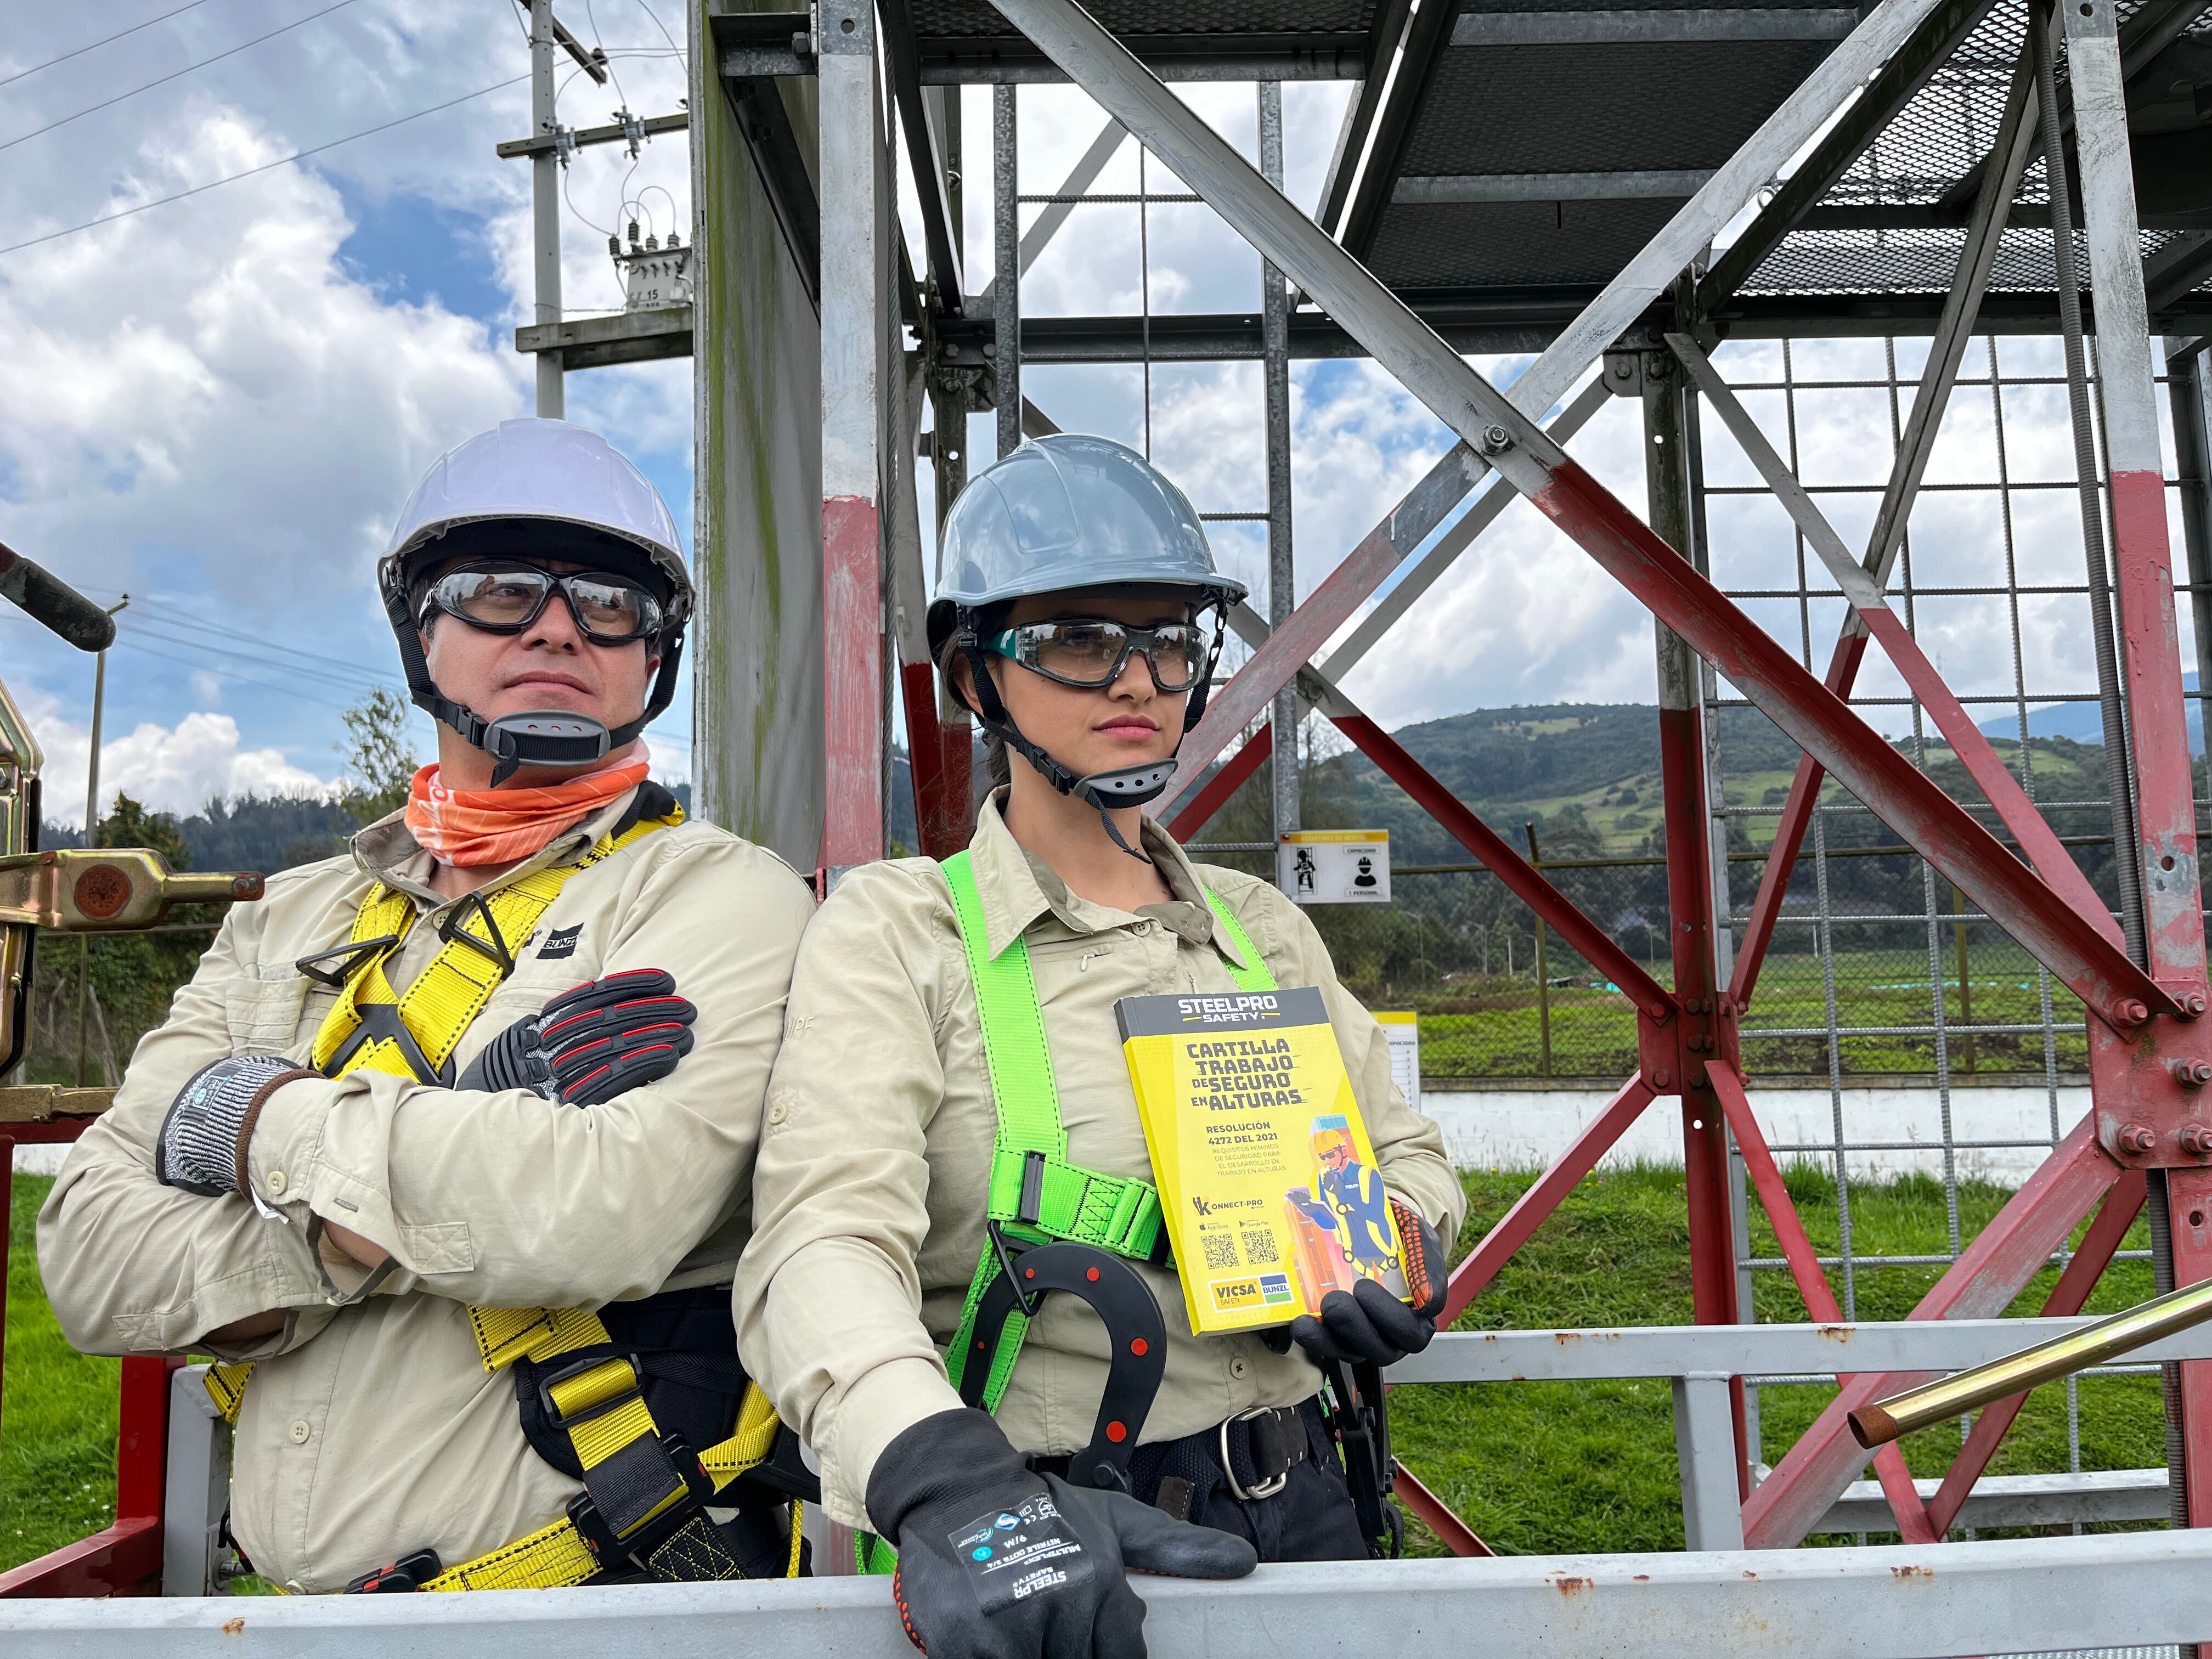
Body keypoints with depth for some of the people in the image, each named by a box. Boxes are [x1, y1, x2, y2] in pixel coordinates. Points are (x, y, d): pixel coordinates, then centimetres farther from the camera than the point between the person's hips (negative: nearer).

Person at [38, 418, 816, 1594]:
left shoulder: (721, 896, -6)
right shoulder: (294, 925, 10)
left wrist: (268, 1127, -9)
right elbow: (90, 1257, 2)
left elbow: (611, 1209, -21)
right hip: (306, 1605, 5)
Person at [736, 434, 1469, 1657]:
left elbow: (1403, 1152, 16)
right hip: (1045, 1553, -4)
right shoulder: (896, 930, -10)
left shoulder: (1265, 930, 6)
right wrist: (950, 1489, -40)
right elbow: (828, 1242, -23)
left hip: (1297, 1509, 5)